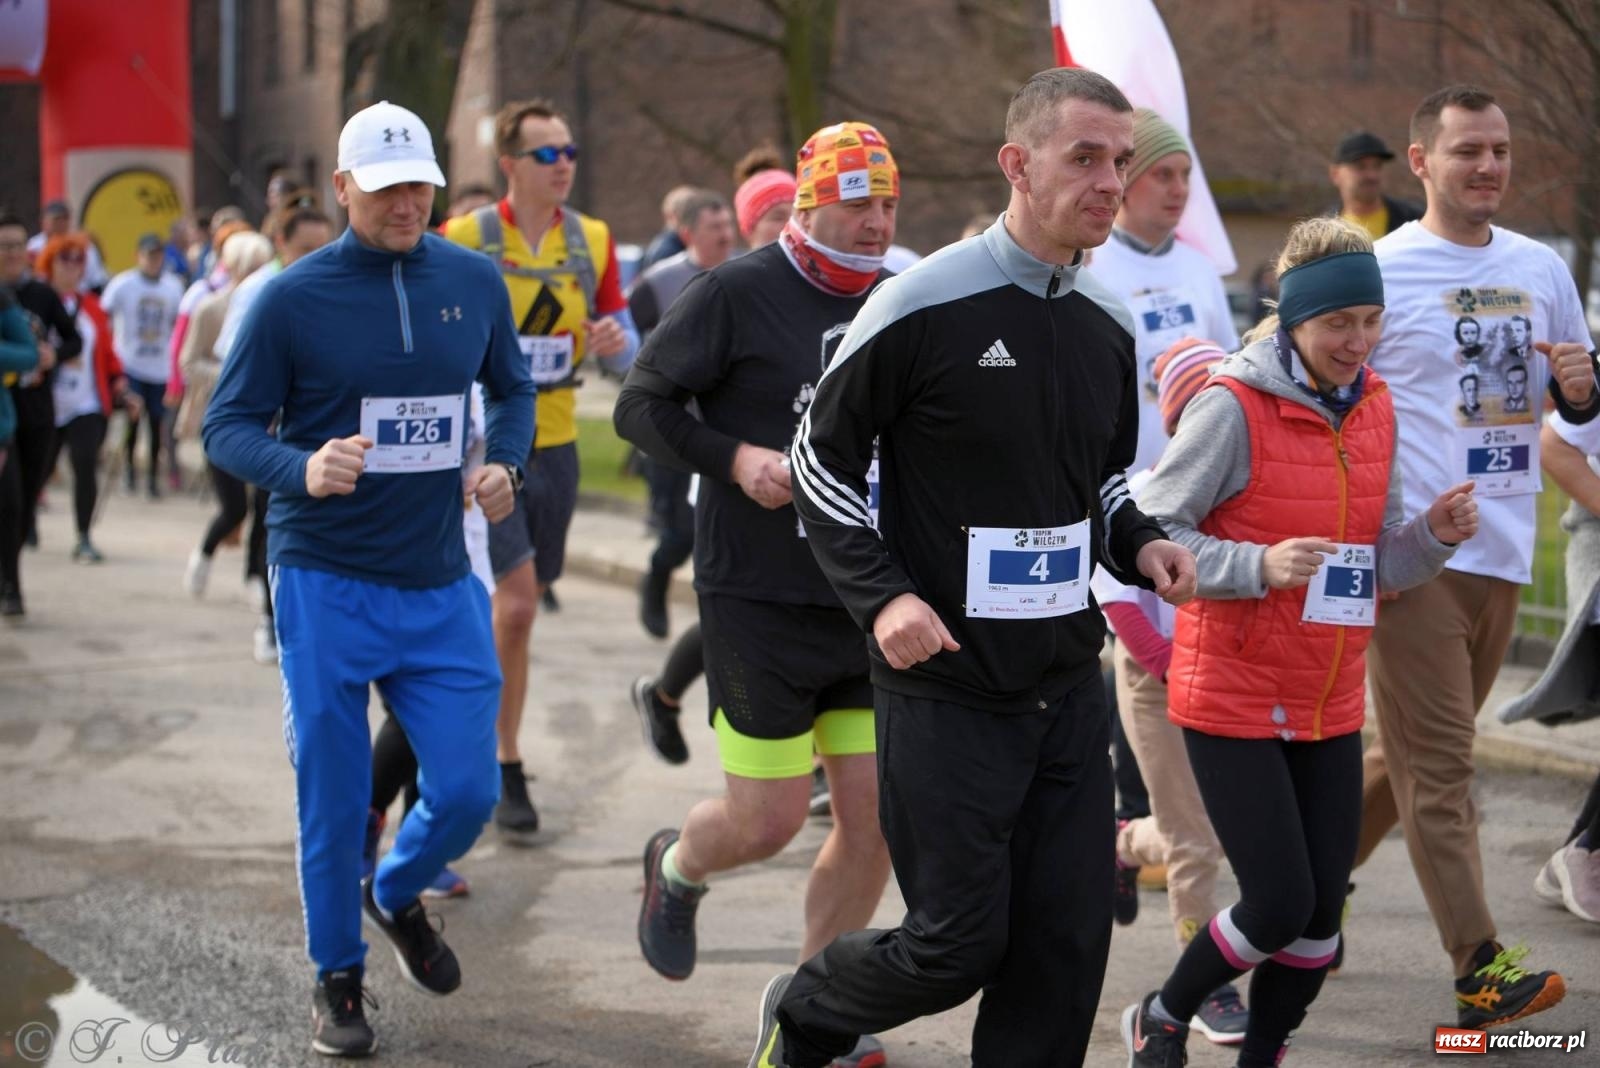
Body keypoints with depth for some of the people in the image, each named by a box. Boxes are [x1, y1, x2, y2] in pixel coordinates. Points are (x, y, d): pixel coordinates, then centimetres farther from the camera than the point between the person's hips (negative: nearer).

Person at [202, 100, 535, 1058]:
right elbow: (227, 426, -5)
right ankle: (338, 979, 24)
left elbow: (512, 389, 18)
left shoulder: (475, 283, 3)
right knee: (333, 800, 3)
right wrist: (301, 470, -24)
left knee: (467, 791, 2)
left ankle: (398, 895, 35)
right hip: (326, 583, -3)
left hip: (442, 584, 3)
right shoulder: (294, 298, -8)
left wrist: (506, 465, -2)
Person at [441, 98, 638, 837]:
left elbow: (623, 340, 10)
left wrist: (616, 342, -11)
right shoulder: (463, 240, -9)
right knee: (517, 597, -12)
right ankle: (507, 768, -3)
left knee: (522, 601, 11)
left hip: (555, 443, 5)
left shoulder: (592, 242, 5)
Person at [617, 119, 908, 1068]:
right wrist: (735, 457, -19)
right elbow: (641, 404, -5)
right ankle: (676, 870, 35)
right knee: (769, 820, -1)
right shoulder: (736, 295, -9)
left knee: (875, 817, 2)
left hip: (868, 599, 5)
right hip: (759, 599, -5)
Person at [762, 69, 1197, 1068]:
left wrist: (1141, 545, 1)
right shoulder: (924, 306, -13)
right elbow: (822, 461, -5)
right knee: (961, 943, -1)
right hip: (947, 690, -6)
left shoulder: (1109, 324, 8)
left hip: (1069, 683, 6)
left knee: (1067, 946, 4)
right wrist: (881, 596, -16)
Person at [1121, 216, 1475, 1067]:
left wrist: (1434, 535, -8)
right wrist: (1261, 565, -26)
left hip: (1329, 705, 6)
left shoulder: (1374, 408, 6)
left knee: (1322, 910, 5)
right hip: (1232, 700, -6)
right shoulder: (1233, 407, -14)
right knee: (1280, 903, -8)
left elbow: (1378, 567, 12)